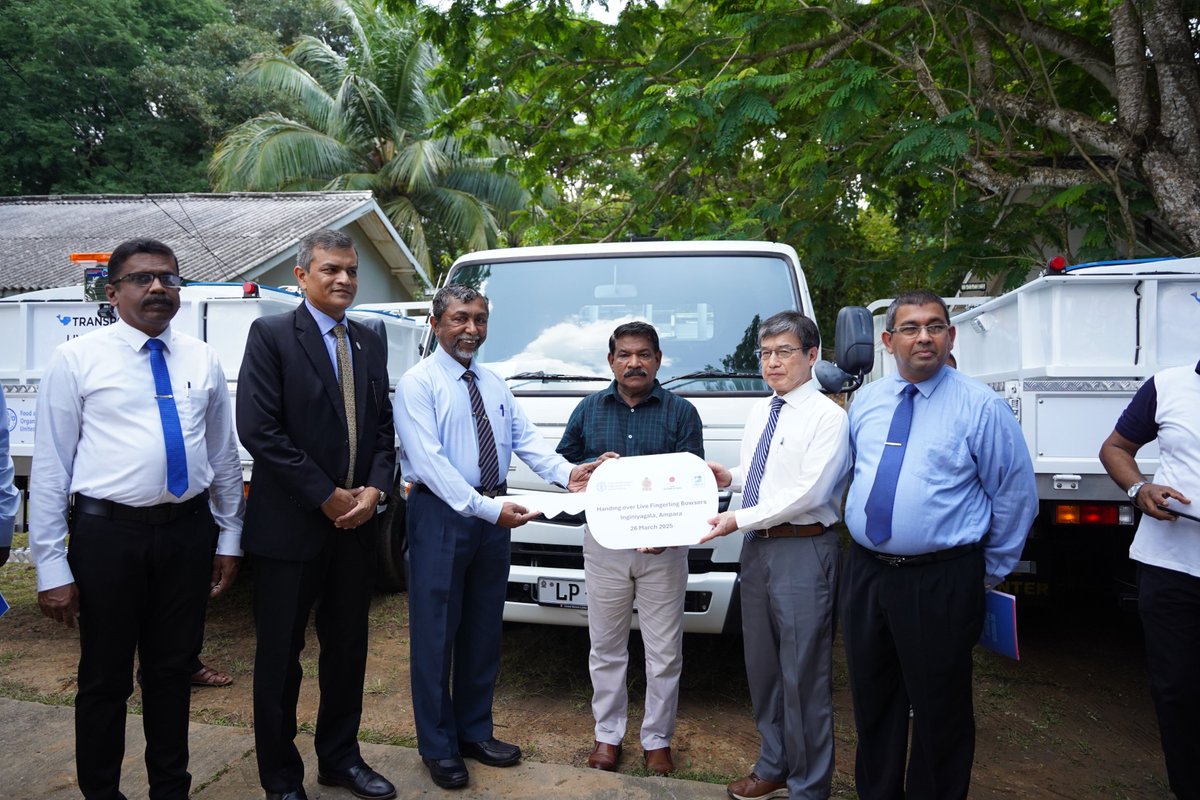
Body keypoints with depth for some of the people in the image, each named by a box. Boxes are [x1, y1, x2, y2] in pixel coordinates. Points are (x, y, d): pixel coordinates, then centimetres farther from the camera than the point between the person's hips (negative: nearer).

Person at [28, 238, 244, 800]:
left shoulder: (202, 360, 6)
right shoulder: (76, 359, -4)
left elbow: (225, 455, 10)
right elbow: (50, 467, -5)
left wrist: (229, 538, 9)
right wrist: (52, 568, -7)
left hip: (188, 529, 3)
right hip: (108, 532, -3)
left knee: (173, 672, 16)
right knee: (105, 679, 11)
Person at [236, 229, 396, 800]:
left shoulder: (369, 344, 10)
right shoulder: (271, 335, -7)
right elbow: (258, 429, -16)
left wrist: (375, 488, -6)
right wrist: (327, 497, -15)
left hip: (356, 523, 6)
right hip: (289, 526, -5)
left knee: (347, 648, 16)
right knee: (280, 656, 9)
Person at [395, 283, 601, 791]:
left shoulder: (494, 384, 12)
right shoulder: (418, 383, -9)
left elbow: (526, 439, 2)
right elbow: (429, 460, -19)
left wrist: (566, 473, -16)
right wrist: (487, 508, -25)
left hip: (492, 516, 7)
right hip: (440, 515, -6)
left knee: (484, 630, 16)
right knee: (436, 633, 4)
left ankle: (475, 732, 32)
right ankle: (438, 747, 20)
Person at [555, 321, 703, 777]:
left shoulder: (681, 412, 1)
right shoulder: (588, 410, 8)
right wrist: (594, 466, -11)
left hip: (663, 547, -1)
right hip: (604, 543, 2)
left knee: (664, 652, 6)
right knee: (606, 648, 12)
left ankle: (657, 740, 23)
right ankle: (608, 734, 28)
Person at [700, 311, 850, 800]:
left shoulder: (827, 416, -11)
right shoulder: (759, 414, 13)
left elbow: (808, 492, -19)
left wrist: (738, 519, -18)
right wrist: (730, 478, 2)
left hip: (803, 552, -7)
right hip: (756, 548, 8)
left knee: (802, 673, 2)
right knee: (762, 665, 17)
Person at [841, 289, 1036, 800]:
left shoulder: (980, 406, -7)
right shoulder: (865, 402, 7)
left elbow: (1016, 492, -2)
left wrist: (992, 571, 2)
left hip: (942, 581, -4)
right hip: (865, 573, 5)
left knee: (939, 710, 9)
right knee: (872, 702, 18)